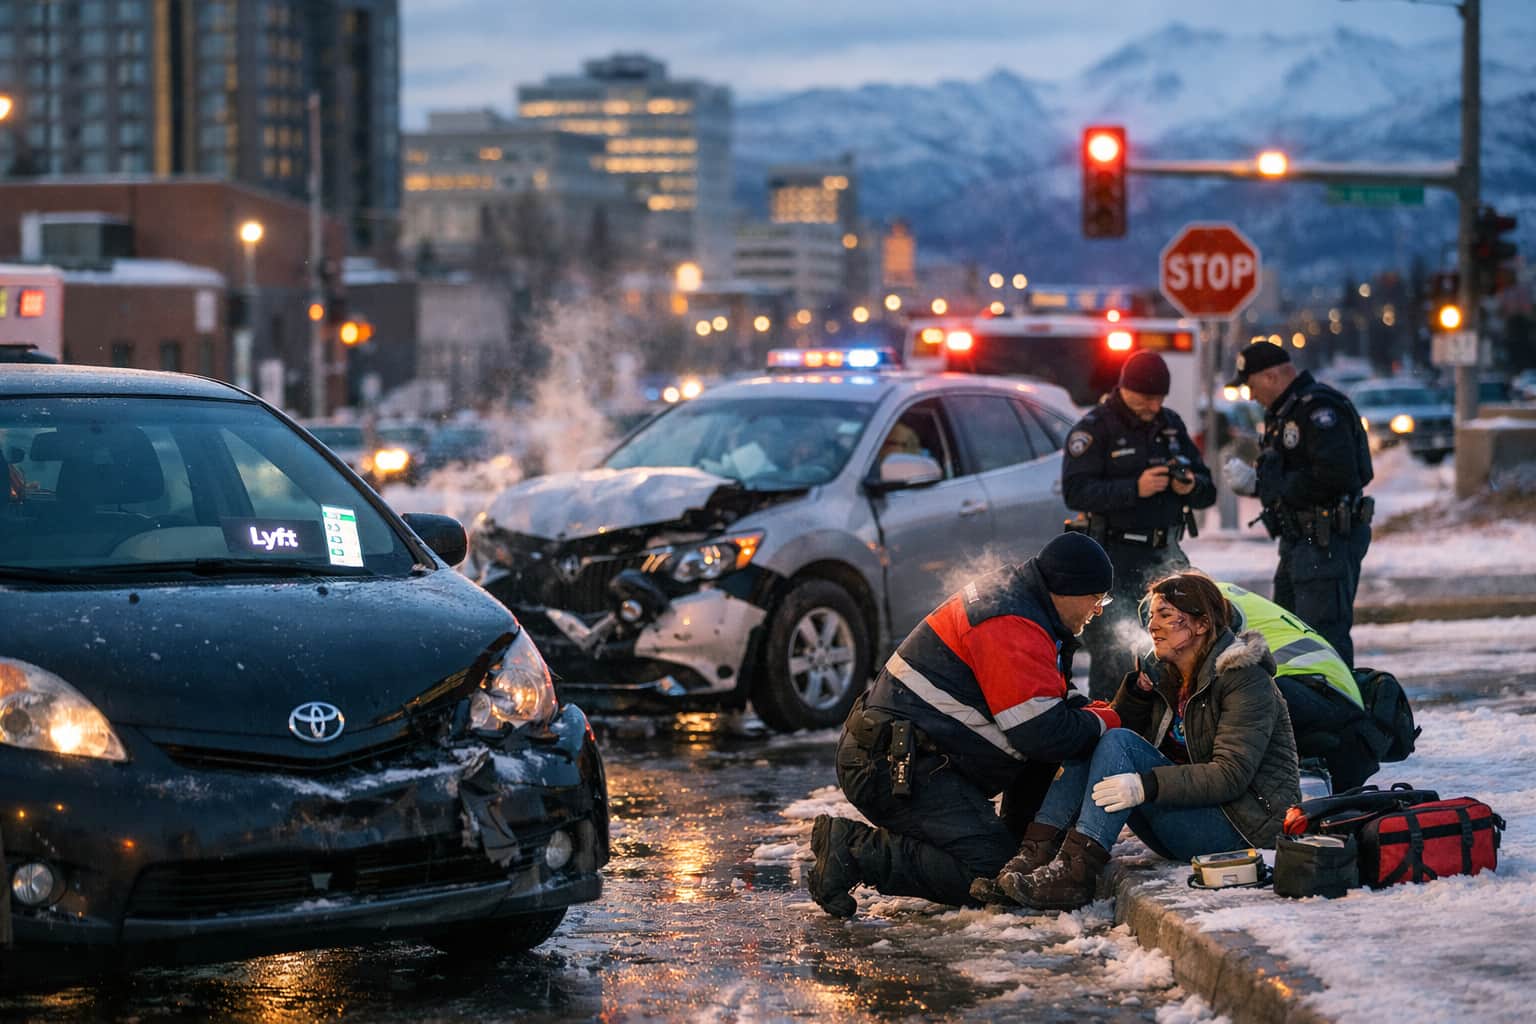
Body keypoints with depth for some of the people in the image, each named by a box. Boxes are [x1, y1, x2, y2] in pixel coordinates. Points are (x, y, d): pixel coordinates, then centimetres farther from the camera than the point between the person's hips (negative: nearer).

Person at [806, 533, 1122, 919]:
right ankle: (854, 853, -17)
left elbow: (1039, 701, 27)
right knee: (989, 871, -19)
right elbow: (1043, 734, -22)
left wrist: (1091, 711, 8)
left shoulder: (1009, 595, 15)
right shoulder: (1011, 627, -18)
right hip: (895, 767, -11)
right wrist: (1104, 722, -5)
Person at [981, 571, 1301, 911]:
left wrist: (1147, 786, -33)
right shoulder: (1166, 676, 14)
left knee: (1119, 743, -23)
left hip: (1245, 827, -8)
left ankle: (1075, 871, -35)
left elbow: (1232, 775, -22)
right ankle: (1037, 855, -22)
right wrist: (1137, 692, -9)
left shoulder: (1245, 679, -11)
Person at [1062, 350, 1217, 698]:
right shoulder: (1095, 427, -4)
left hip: (1164, 554, 6)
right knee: (1112, 655, -8)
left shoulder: (1171, 425, 16)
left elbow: (1208, 491, 17)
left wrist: (1192, 486, -8)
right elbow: (1075, 492, -16)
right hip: (1114, 556, -6)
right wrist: (1135, 489, -25)